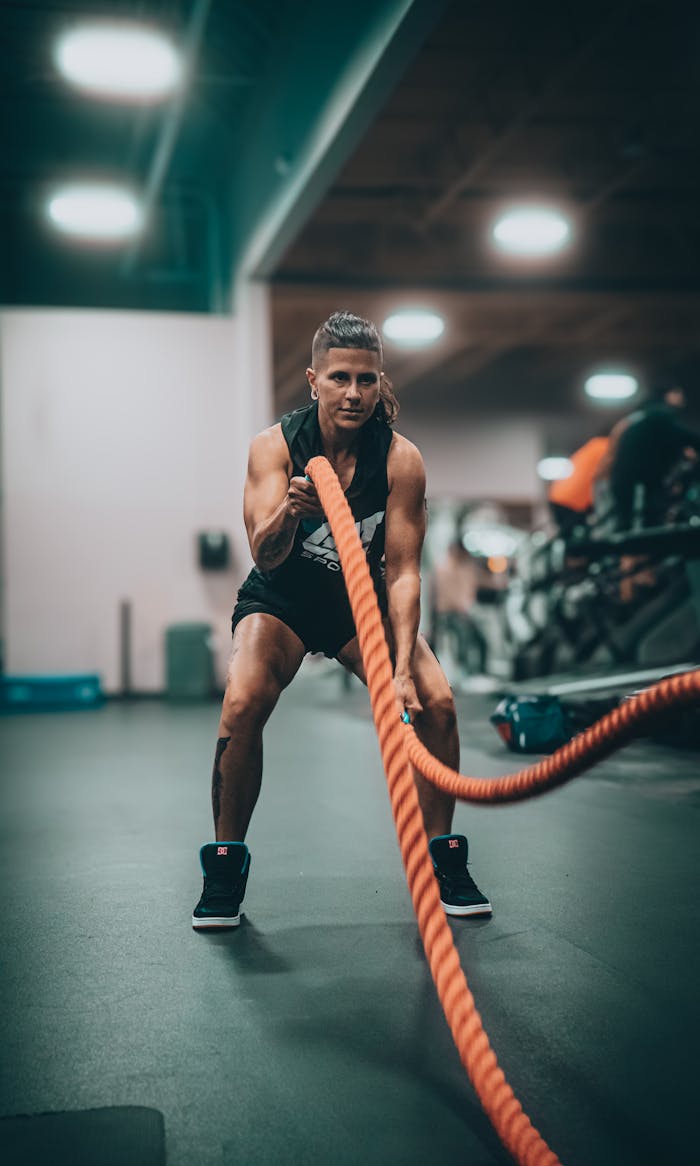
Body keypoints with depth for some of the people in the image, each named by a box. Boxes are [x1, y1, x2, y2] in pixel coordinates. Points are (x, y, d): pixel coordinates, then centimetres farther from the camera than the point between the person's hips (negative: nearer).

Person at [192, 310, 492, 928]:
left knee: (436, 702, -19)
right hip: (281, 600, -1)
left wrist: (402, 667, -32)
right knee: (243, 703, -28)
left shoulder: (401, 459, -18)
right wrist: (289, 513, -53)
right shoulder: (275, 446, -20)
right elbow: (264, 555, -30)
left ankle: (443, 862, 0)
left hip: (364, 601, 2)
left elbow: (402, 571, -20)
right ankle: (225, 868, -9)